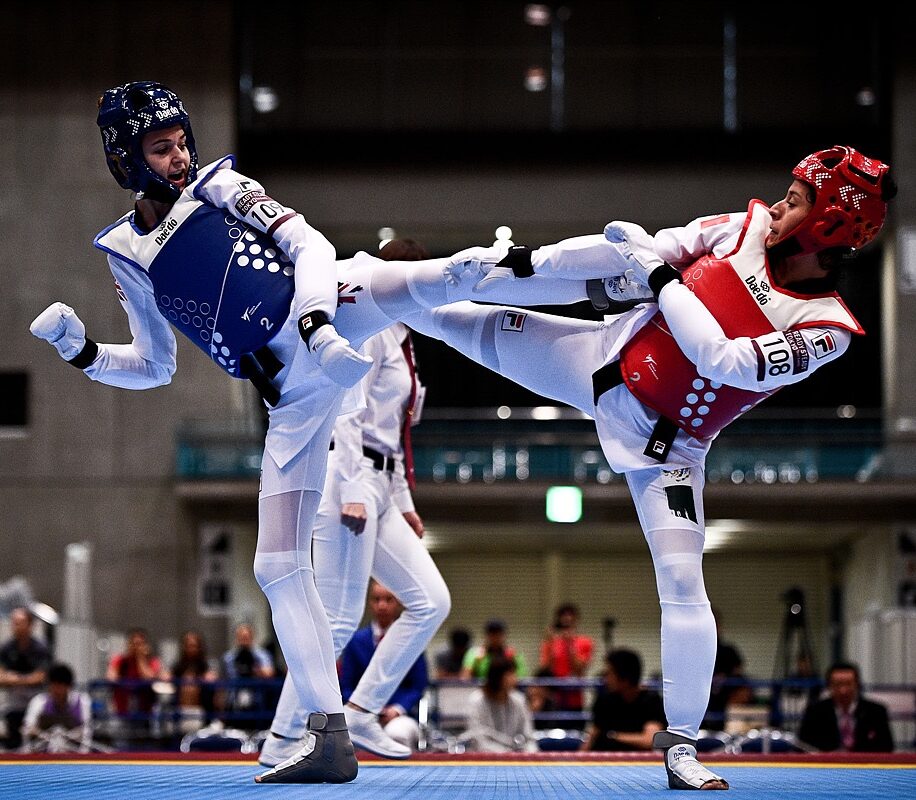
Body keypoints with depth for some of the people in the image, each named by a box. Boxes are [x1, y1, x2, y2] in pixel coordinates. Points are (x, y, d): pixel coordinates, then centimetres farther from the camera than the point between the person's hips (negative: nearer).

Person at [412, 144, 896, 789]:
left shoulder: (826, 330, -21)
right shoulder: (747, 228, -9)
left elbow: (723, 359, -31)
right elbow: (622, 251, -8)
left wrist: (659, 275, -27)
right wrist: (513, 264, -11)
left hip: (666, 442, -4)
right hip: (607, 356, 4)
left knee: (683, 584, -10)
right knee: (483, 327, 14)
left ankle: (682, 746, 1)